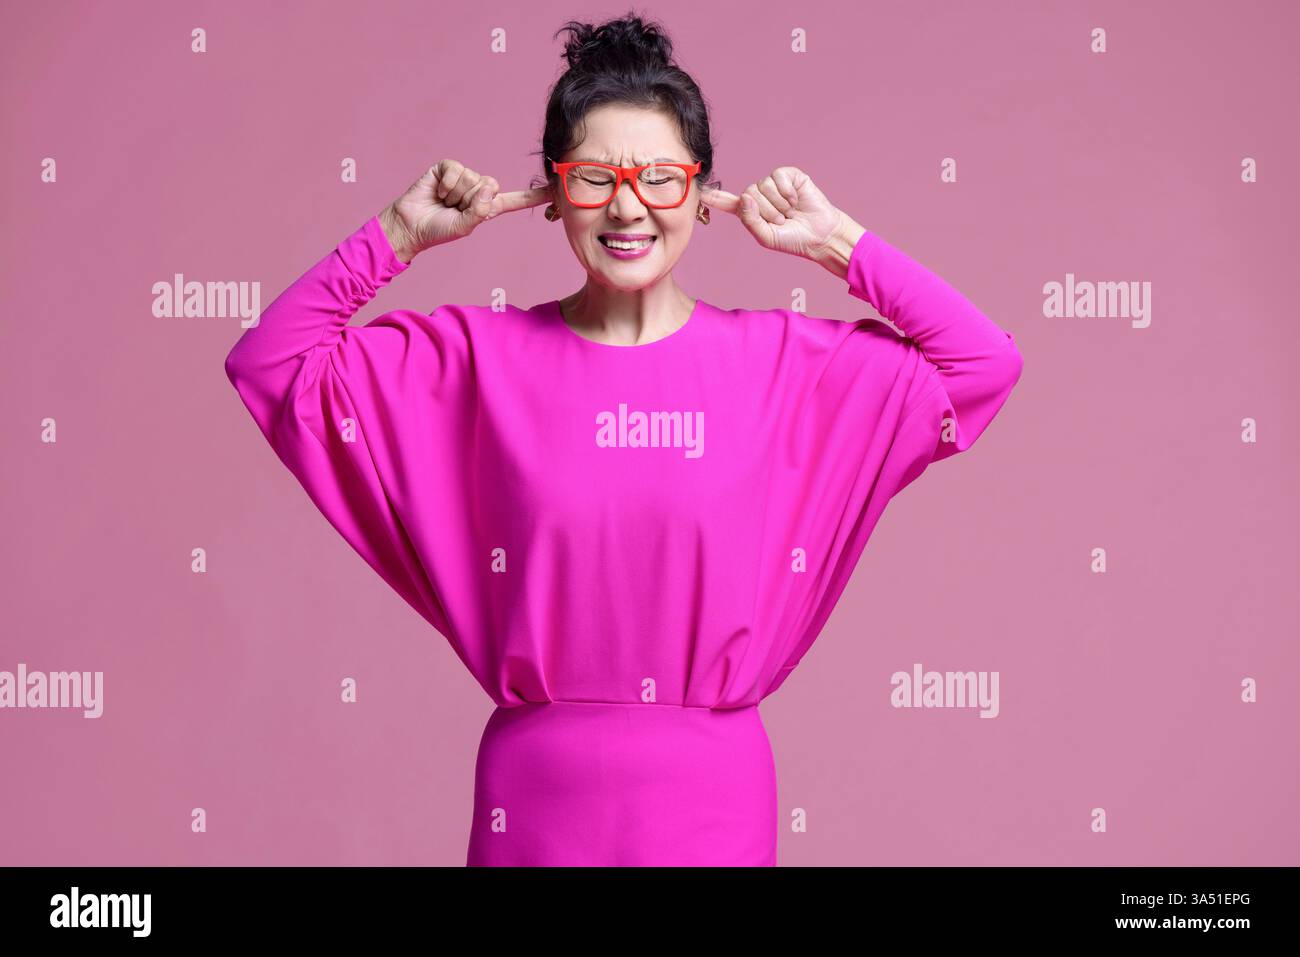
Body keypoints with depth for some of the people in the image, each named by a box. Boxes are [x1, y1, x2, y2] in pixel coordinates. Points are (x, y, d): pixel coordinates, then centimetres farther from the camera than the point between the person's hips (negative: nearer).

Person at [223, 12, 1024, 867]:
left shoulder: (780, 360, -2)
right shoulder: (482, 356, -1)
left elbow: (988, 366, -2)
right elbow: (269, 363, -2)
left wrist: (835, 242, -3)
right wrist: (402, 234, -5)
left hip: (713, 792, 0)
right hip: (536, 792, 0)